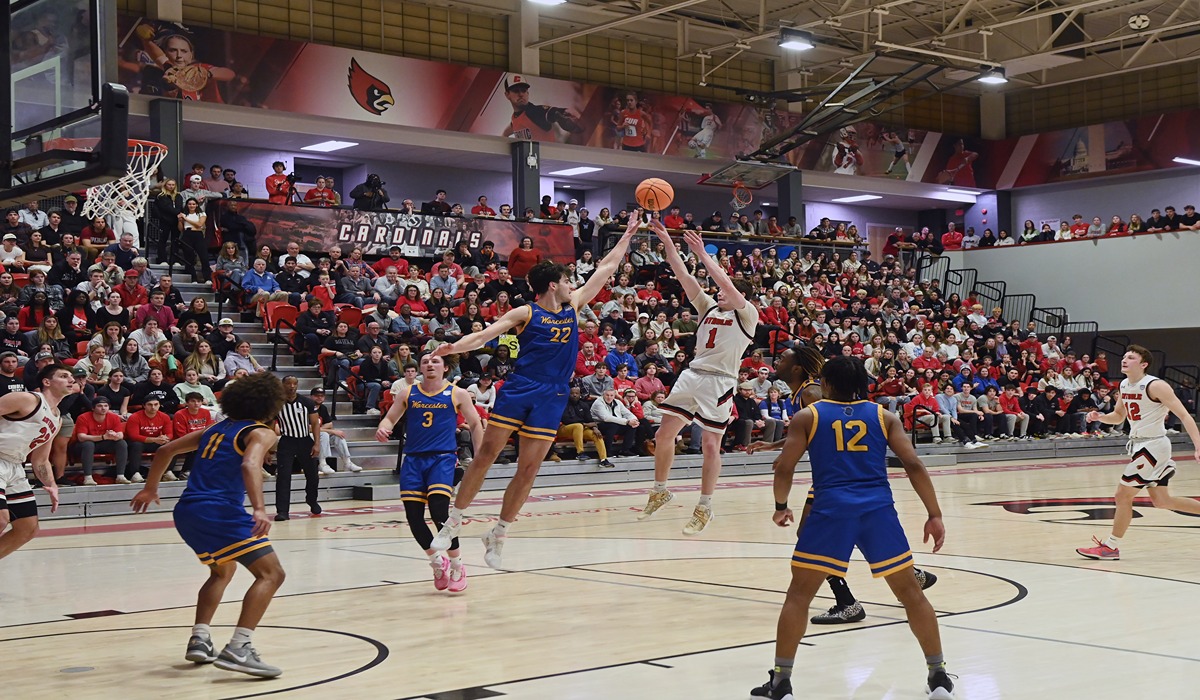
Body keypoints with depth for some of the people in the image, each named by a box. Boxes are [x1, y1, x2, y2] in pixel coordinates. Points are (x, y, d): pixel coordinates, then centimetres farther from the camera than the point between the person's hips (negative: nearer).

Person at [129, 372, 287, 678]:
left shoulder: (217, 429, 23)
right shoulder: (261, 433, 2)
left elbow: (166, 450, 26)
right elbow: (249, 465, -20)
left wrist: (150, 488, 37)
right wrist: (259, 508, -31)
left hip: (187, 512, 8)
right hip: (220, 511, -8)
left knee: (223, 570, 31)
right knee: (271, 574, -7)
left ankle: (199, 640, 20)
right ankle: (238, 649, -20)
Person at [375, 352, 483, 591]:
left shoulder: (457, 394, 5)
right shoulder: (407, 393, 10)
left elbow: (475, 424, 10)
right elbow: (390, 418, 12)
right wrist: (383, 429, -12)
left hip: (443, 457, -3)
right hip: (413, 459, 3)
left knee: (439, 510, -20)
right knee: (413, 516, -3)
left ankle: (457, 566, -1)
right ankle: (437, 562, 22)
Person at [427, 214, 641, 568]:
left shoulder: (572, 306, 15)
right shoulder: (525, 313, 2)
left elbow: (605, 269, 22)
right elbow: (484, 335, -7)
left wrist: (627, 236, 25)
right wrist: (454, 347, -25)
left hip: (551, 397, 4)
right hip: (518, 389, -4)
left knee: (528, 469, 1)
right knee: (485, 455, -4)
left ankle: (499, 534, 13)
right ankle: (453, 522, 7)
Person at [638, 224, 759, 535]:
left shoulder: (747, 314, -2)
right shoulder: (709, 307, 15)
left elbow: (727, 284, -19)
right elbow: (683, 275, 8)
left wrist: (703, 254, -20)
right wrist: (666, 241, 0)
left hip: (720, 382, -6)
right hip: (692, 375, 6)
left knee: (710, 444, -3)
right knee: (664, 435, 5)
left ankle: (705, 508, 7)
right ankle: (660, 492, 23)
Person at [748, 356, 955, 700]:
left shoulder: (807, 417, 9)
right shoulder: (884, 416, 13)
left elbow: (784, 468, 3)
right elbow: (913, 465, 4)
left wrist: (781, 506, 18)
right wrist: (934, 515, 5)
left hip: (830, 511, -1)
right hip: (878, 510, 2)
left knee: (798, 595, 9)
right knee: (911, 592, 13)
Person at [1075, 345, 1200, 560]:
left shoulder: (1155, 386, -18)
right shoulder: (1124, 386, 7)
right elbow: (1118, 417, 21)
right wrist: (1099, 417, -1)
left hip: (1153, 445, -9)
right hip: (1139, 445, 9)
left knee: (1123, 495, -5)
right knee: (1161, 500, 15)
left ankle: (1110, 546, 6)